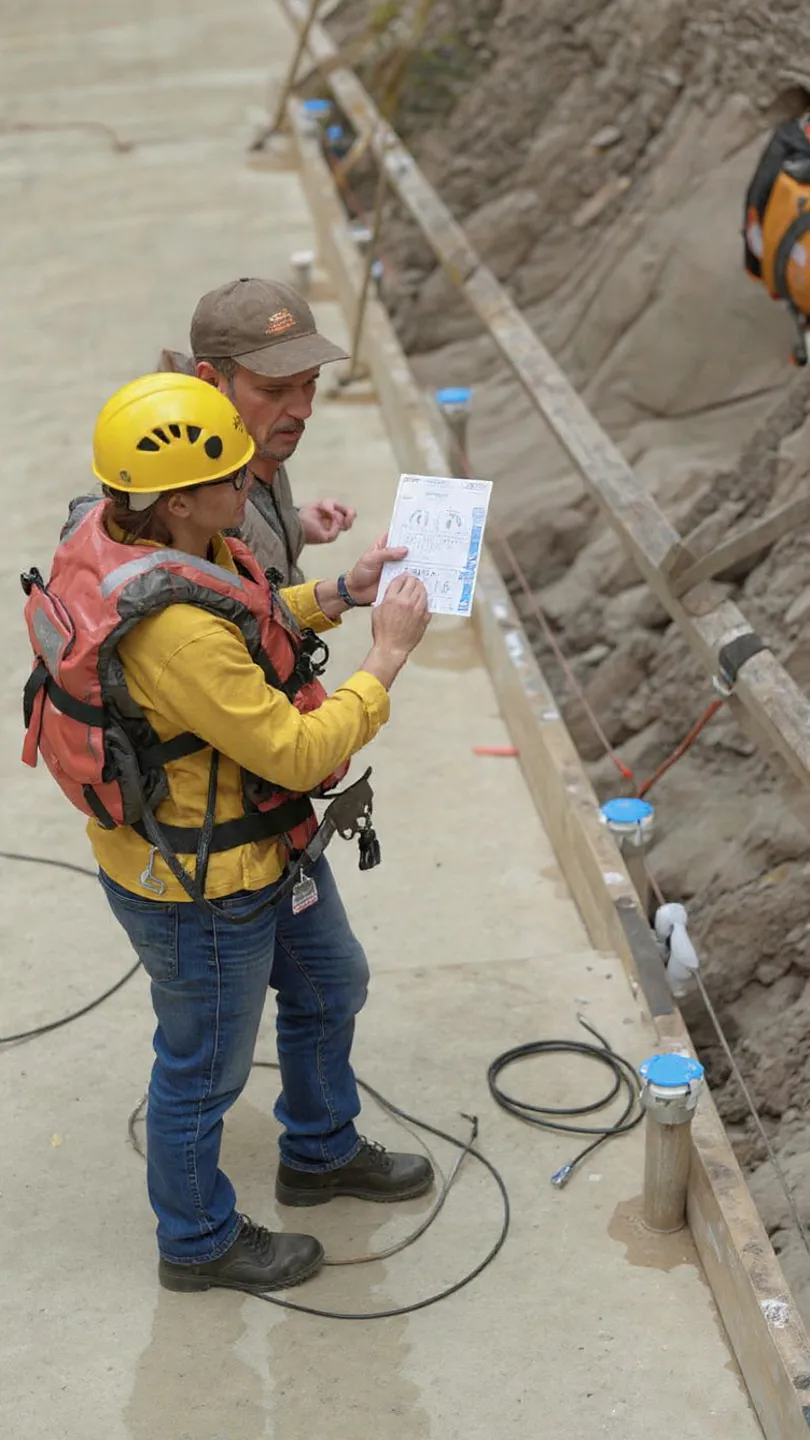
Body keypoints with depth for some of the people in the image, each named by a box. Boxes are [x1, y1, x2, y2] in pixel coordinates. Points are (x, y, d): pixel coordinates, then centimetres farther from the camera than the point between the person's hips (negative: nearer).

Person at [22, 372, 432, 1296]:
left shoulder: (129, 533, -8)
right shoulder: (172, 627, -39)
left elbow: (236, 638, 11)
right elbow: (297, 751, -31)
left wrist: (336, 593, 2)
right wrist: (387, 655, -21)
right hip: (201, 888, -10)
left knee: (330, 987, 29)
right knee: (204, 1071, 15)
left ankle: (321, 1153, 55)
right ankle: (199, 1243, 41)